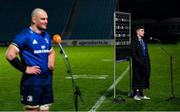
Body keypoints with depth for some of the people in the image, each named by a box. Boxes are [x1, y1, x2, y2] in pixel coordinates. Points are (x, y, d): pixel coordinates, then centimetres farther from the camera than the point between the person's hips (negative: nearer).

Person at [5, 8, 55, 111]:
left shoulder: (46, 35, 12)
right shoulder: (25, 35, -12)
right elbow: (10, 55, -19)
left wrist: (52, 63, 11)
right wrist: (25, 69, -17)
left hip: (47, 79, 7)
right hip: (32, 81, -7)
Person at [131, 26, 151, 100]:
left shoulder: (144, 41, 14)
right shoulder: (134, 41, -10)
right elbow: (133, 54, -14)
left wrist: (147, 62, 10)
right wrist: (139, 61, -18)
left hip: (144, 64, 8)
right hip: (137, 64, -7)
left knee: (143, 78, 11)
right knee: (137, 79, 0)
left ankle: (141, 94, 19)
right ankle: (135, 94, 9)